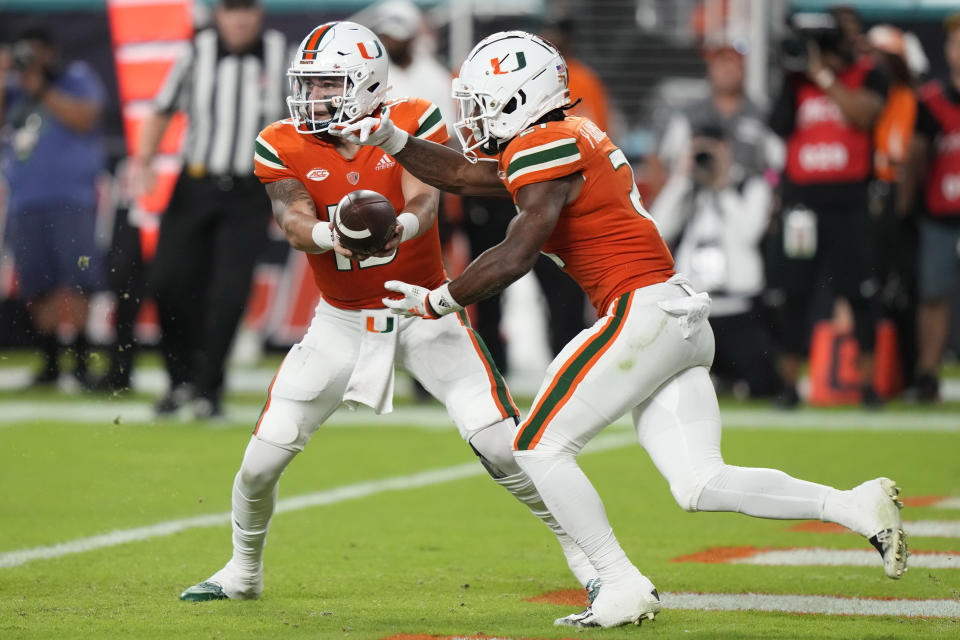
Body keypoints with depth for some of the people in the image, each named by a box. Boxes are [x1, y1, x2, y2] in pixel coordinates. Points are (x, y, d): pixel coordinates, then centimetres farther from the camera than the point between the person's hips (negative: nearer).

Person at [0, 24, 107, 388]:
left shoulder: (77, 79, 5)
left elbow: (85, 119, -11)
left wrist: (41, 90, -8)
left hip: (70, 199, -4)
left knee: (76, 285, -12)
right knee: (38, 288, 2)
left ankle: (81, 361, -11)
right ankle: (50, 363, 8)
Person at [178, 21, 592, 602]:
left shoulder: (413, 124, -13)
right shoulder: (285, 147, -8)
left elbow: (424, 201, -27)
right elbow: (295, 222, -22)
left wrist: (400, 225, -52)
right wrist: (332, 235, -47)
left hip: (423, 313, -2)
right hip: (341, 322, 2)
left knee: (499, 443, -14)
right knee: (262, 461, -1)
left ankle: (582, 551, 4)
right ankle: (243, 571, 25)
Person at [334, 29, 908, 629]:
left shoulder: (548, 146, -9)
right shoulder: (566, 141, 20)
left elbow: (515, 257, -15)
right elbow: (461, 173, 31)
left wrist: (437, 302, -4)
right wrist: (388, 136, 24)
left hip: (643, 313, -9)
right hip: (682, 318, 9)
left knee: (540, 448, 0)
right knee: (699, 484, 4)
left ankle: (624, 587, -2)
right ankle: (856, 506, -6)